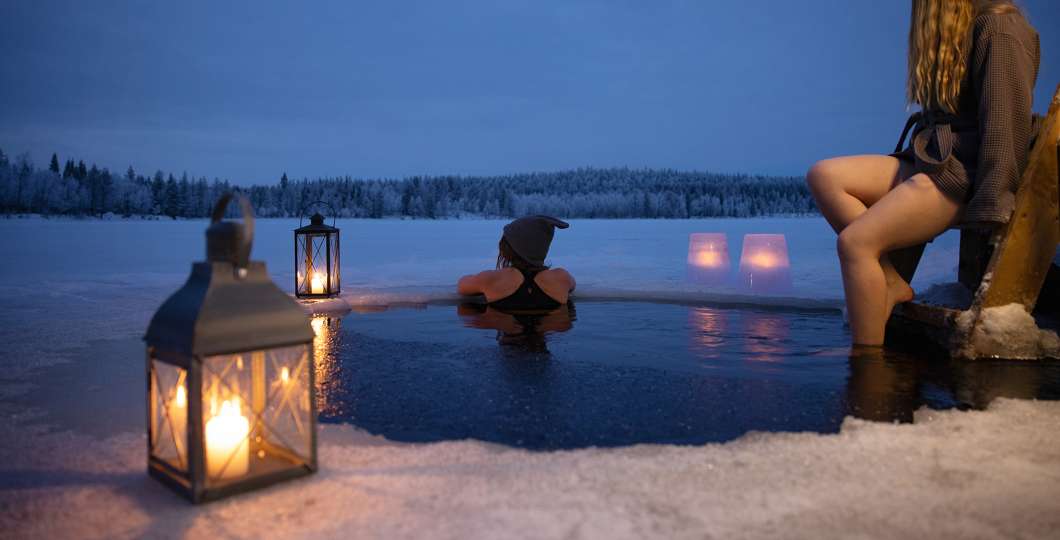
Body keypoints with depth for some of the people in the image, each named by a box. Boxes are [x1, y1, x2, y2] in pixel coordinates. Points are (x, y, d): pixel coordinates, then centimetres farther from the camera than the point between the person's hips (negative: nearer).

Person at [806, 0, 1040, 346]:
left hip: (962, 174, -9)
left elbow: (1009, 123, -16)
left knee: (855, 241, -25)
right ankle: (890, 283, -13)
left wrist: (991, 207, -21)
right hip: (929, 162, 9)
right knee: (823, 175, -10)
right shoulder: (950, 33, 23)